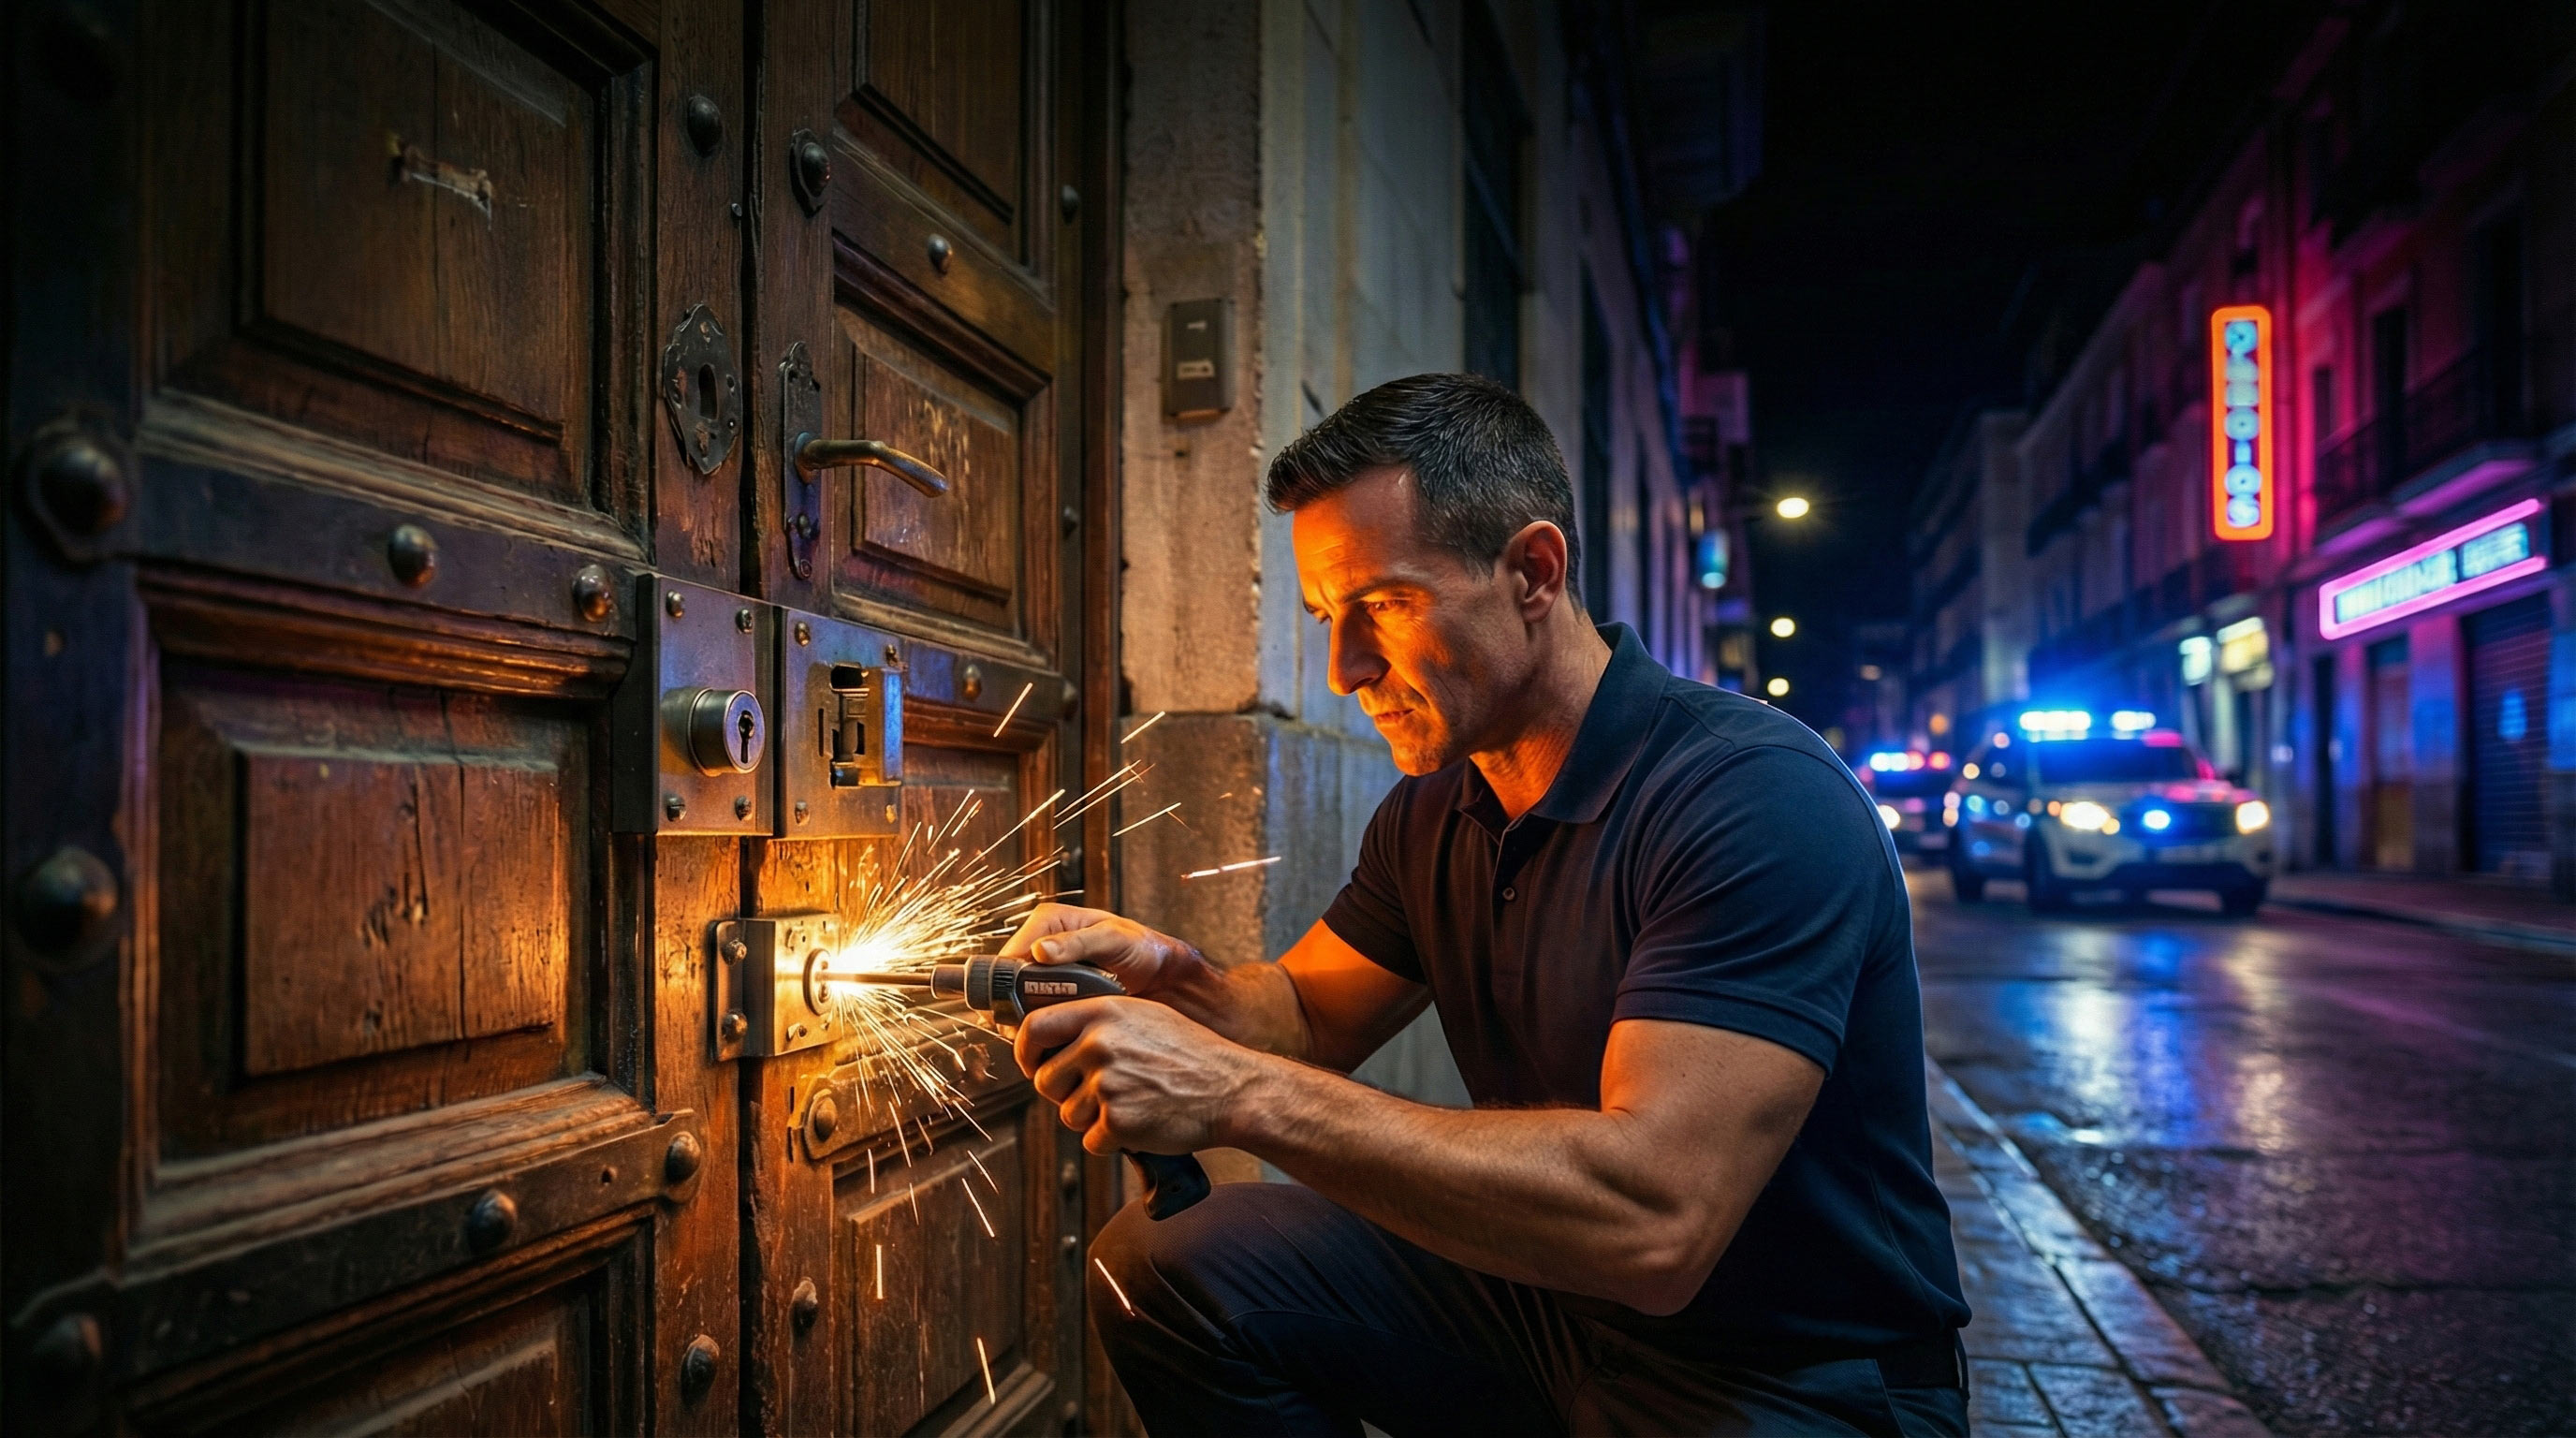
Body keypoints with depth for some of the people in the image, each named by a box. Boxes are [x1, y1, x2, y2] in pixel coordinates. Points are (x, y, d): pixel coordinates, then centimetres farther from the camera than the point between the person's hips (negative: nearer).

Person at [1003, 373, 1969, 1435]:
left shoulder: (1759, 799, -26)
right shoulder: (1433, 809, 1)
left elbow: (1652, 1220, -35)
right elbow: (1310, 1015, 12)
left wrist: (1238, 1092, -35)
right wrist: (1168, 976, -12)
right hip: (1548, 1291, 7)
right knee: (1162, 1265, 1)